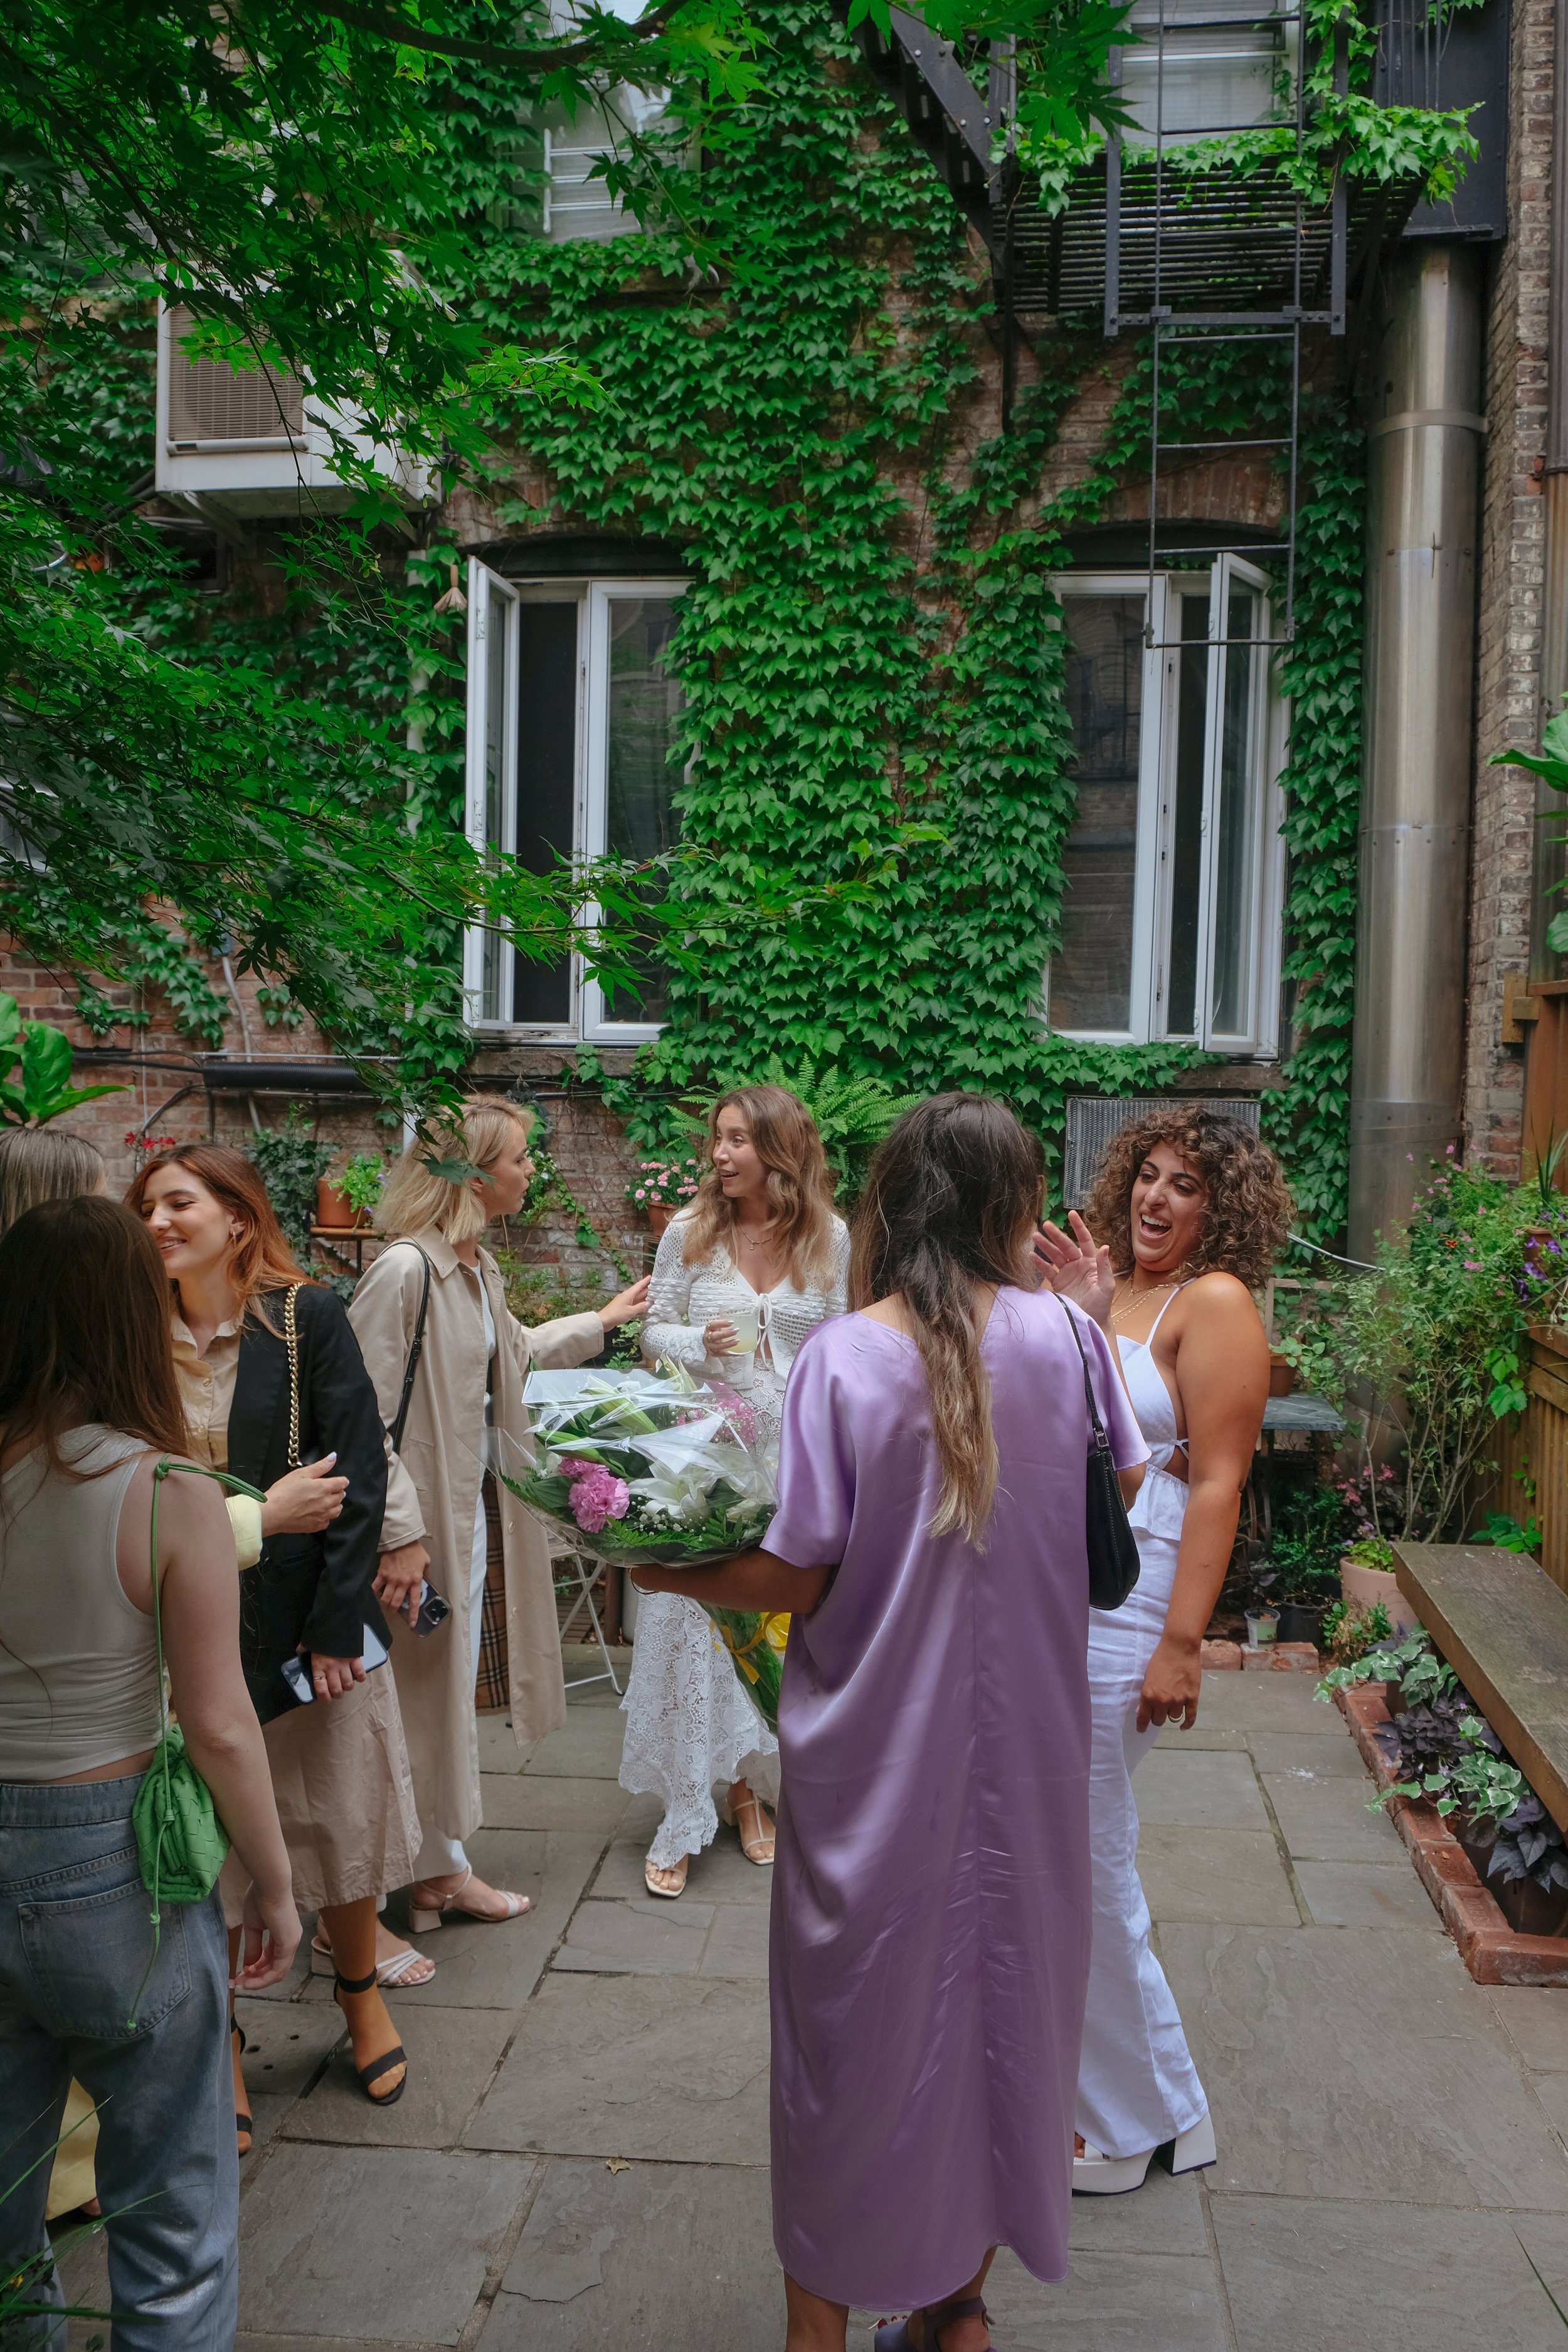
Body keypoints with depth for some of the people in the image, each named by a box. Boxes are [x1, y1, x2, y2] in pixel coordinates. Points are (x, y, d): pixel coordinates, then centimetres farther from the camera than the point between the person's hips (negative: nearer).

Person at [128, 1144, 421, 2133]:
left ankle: (362, 1993, 36)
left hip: (309, 1617, -1)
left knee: (340, 1819, 11)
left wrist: (334, 1624, -11)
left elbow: (360, 1475, -8)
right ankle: (220, 2047, 25)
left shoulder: (307, 1317, -6)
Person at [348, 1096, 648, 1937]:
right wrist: (401, 1533, -23)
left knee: (453, 1685, 18)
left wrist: (599, 1323, 34)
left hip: (472, 1506, 9)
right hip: (421, 1515, -9)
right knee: (415, 1693, 5)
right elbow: (364, 1415, -24)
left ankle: (444, 1868, 33)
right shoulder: (405, 1269, -23)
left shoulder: (477, 1267, 7)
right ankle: (412, 1882, 23)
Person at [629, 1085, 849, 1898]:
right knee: (689, 1616, 0)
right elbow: (654, 1329, 4)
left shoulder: (830, 1238, -2)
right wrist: (698, 1343, -17)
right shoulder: (690, 1232, -3)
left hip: (791, 1455, 1)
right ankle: (683, 1816, 10)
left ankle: (748, 1786, 28)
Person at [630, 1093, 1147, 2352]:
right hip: (1024, 1740, 3)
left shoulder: (844, 1356, -17)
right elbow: (1123, 1488, 8)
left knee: (855, 2010, 14)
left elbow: (796, 1578, -16)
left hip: (876, 1747, -2)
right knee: (1001, 1985, 20)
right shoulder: (1063, 1333, -8)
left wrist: (670, 1576, 1)